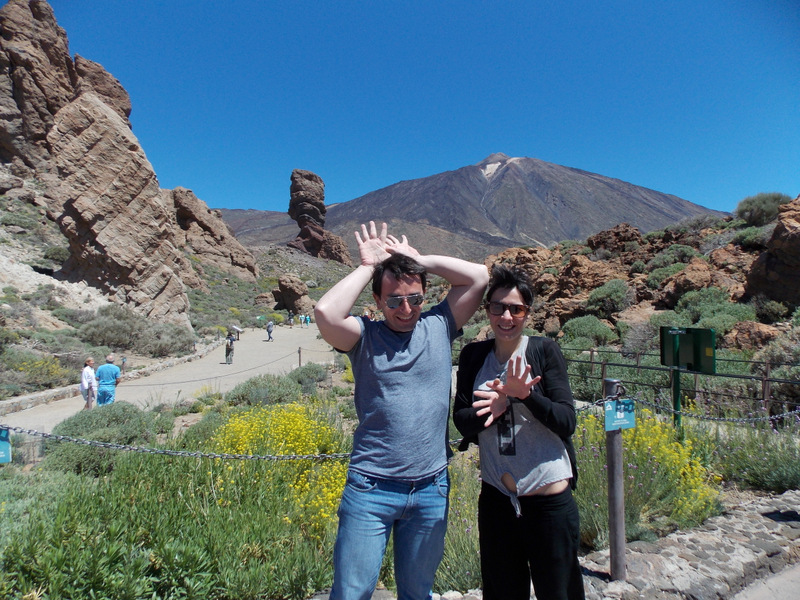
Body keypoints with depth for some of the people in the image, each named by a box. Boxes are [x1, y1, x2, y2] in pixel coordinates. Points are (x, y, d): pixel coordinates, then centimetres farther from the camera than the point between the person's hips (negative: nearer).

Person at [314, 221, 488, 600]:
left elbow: (480, 277, -1)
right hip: (370, 489, -2)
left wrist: (420, 260, -2)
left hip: (431, 490, 3)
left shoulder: (439, 327, 1)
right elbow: (325, 313, -24)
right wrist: (368, 266, -12)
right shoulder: (364, 337, -5)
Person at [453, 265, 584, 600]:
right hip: (496, 499, 3)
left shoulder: (545, 351, -7)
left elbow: (567, 421, -11)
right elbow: (462, 421, -3)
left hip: (550, 500, -2)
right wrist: (495, 405, -22)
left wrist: (526, 395, -28)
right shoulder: (473, 356, 0)